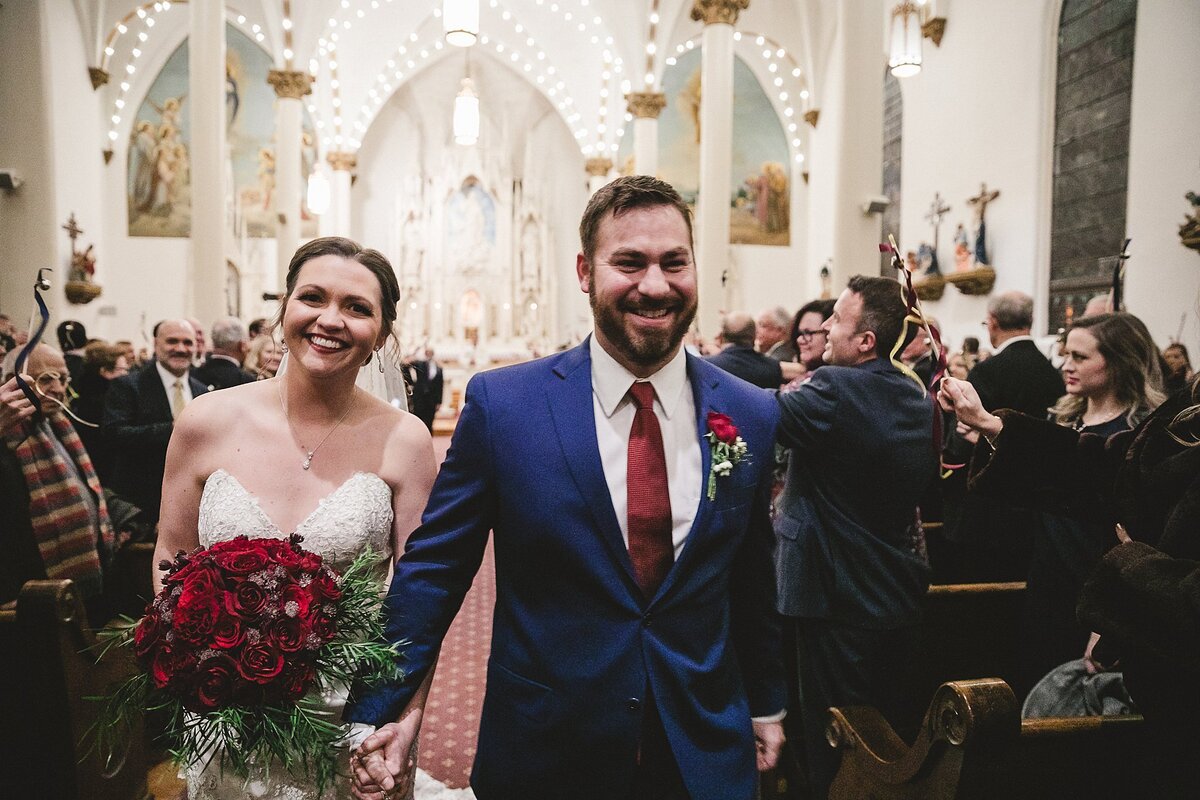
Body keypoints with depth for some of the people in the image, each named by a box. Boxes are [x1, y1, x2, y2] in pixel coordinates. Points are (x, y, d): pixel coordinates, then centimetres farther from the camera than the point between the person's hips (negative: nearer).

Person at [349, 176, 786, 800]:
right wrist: (381, 705, -8)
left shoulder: (752, 415, -5)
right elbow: (433, 566, -6)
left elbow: (751, 580, 5)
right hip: (543, 749, -1)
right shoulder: (499, 402, -13)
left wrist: (766, 704, 14)